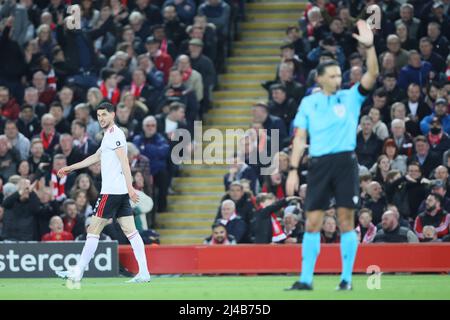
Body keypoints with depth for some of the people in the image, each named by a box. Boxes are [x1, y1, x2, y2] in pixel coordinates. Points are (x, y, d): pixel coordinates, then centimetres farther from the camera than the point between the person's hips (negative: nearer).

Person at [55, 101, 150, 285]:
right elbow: (96, 157, 34)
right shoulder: (109, 135, 22)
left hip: (111, 192, -10)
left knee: (93, 230, -5)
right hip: (121, 192, 10)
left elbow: (124, 161, -19)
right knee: (130, 231, 3)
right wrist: (70, 168, 40)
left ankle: (77, 273, -1)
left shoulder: (115, 134, -9)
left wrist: (129, 187, -28)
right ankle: (144, 273, -2)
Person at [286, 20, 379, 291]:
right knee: (312, 222, 0)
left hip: (345, 162, -1)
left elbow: (372, 75, -6)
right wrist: (293, 171, 0)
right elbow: (300, 139, 8)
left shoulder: (350, 98, 7)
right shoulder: (308, 103, 9)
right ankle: (306, 279, 5)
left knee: (346, 220, -2)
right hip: (319, 164, 1)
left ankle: (346, 278, 4)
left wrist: (369, 46, -18)